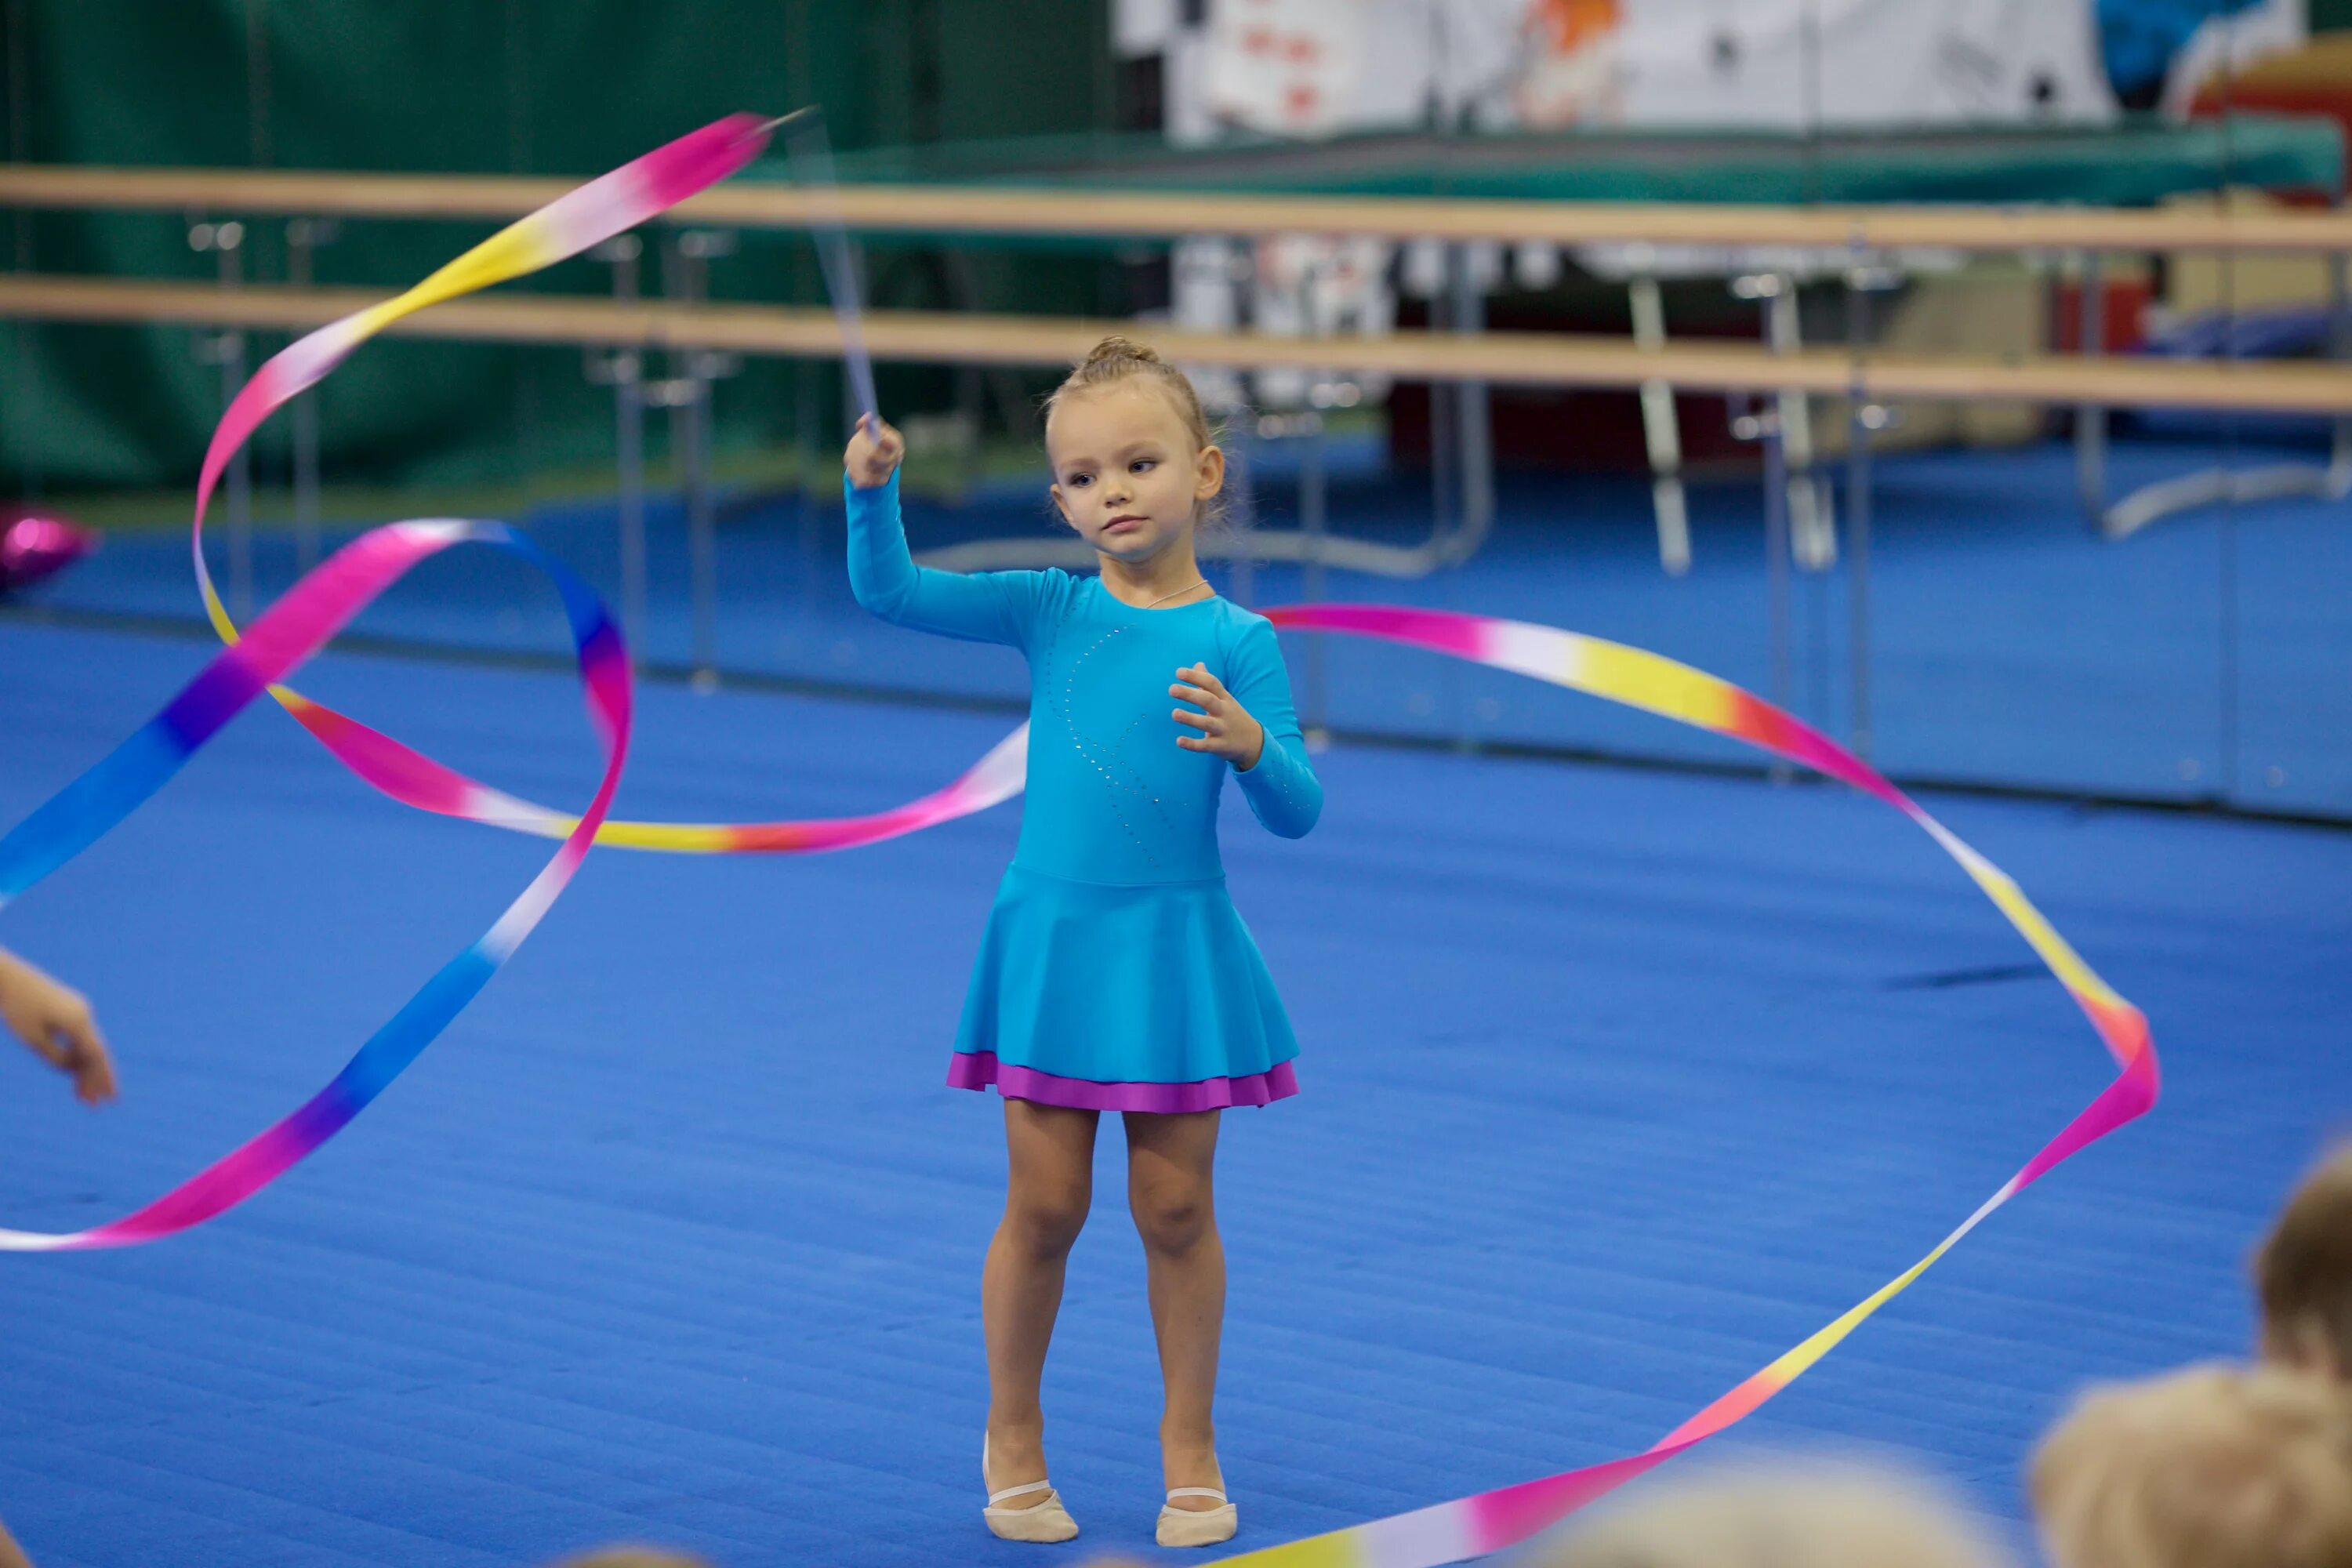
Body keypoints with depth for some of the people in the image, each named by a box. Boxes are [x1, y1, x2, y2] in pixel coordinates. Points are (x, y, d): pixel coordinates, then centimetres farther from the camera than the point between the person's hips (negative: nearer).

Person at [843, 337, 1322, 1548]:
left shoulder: (1237, 641, -4)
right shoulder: (1050, 611, 1)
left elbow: (1297, 814, -7)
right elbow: (889, 594, -5)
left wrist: (1251, 744, -27)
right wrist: (872, 489, -22)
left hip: (1176, 944, -1)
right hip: (1052, 935, 1)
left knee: (1176, 1208, 7)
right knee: (1045, 1206, 6)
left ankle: (1188, 1438, 23)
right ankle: (1012, 1433, 23)